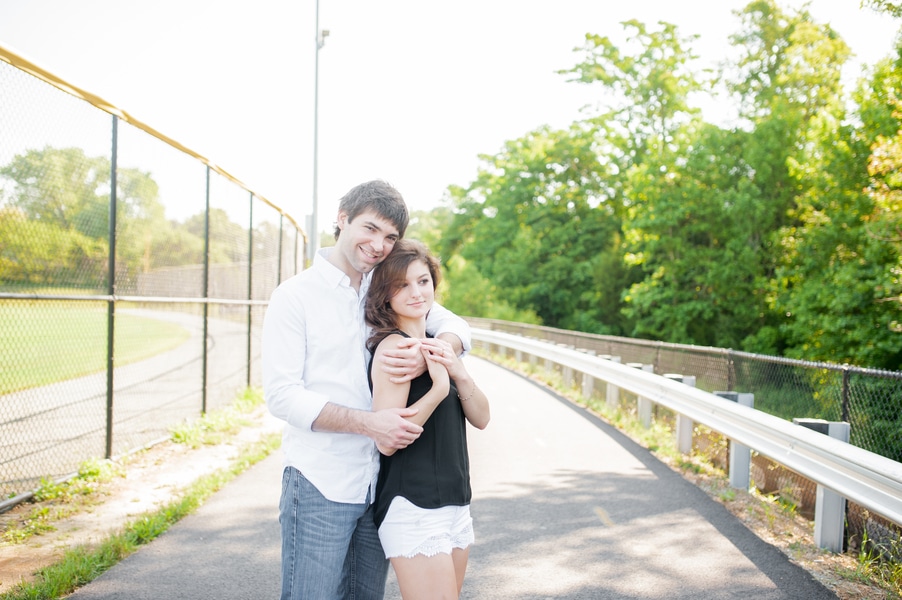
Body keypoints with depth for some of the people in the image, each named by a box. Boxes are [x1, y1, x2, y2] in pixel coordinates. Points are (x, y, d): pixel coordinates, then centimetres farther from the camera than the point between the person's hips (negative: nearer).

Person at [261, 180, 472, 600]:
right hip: (320, 485, -5)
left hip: (379, 482, 5)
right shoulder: (295, 295, -7)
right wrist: (369, 423, -23)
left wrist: (427, 356, -17)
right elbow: (281, 395, -13)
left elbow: (456, 326, 7)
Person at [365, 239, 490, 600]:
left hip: (454, 505, 8)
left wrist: (458, 373, -12)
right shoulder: (394, 345, -14)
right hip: (413, 509, -8)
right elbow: (387, 441, -20)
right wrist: (439, 388, -23)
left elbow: (481, 418, 5)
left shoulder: (435, 345, 11)